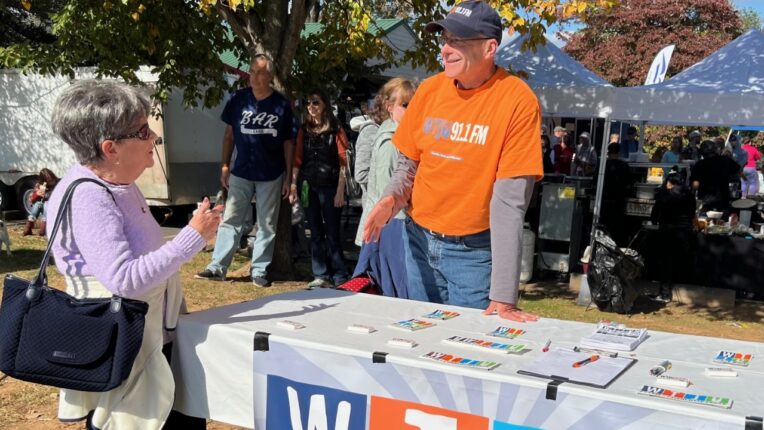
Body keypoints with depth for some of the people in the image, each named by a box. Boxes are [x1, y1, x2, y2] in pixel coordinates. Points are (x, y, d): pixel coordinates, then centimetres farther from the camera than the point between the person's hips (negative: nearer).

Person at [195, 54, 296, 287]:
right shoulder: (239, 99, -2)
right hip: (241, 172, 1)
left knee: (266, 225, 6)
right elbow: (229, 133, 6)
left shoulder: (282, 105, -5)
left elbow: (288, 142, 0)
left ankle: (259, 271, 14)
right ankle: (217, 267, 8)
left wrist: (288, 176, -2)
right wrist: (225, 165, 1)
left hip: (271, 176, -1)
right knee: (230, 220, 3)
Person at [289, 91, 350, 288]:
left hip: (329, 187, -4)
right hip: (309, 187, 4)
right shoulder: (304, 131, 10)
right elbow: (298, 161, 9)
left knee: (332, 234, -3)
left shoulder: (335, 130, -2)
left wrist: (340, 191, -12)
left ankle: (340, 277, 6)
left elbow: (343, 162, -6)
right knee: (315, 233, 8)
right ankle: (321, 276, 14)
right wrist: (294, 186, 0)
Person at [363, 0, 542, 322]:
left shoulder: (517, 101, -17)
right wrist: (391, 200, -14)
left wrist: (503, 295, -23)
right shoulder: (429, 90, -2)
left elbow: (509, 201, -21)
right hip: (418, 238, 5)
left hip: (474, 250, -5)